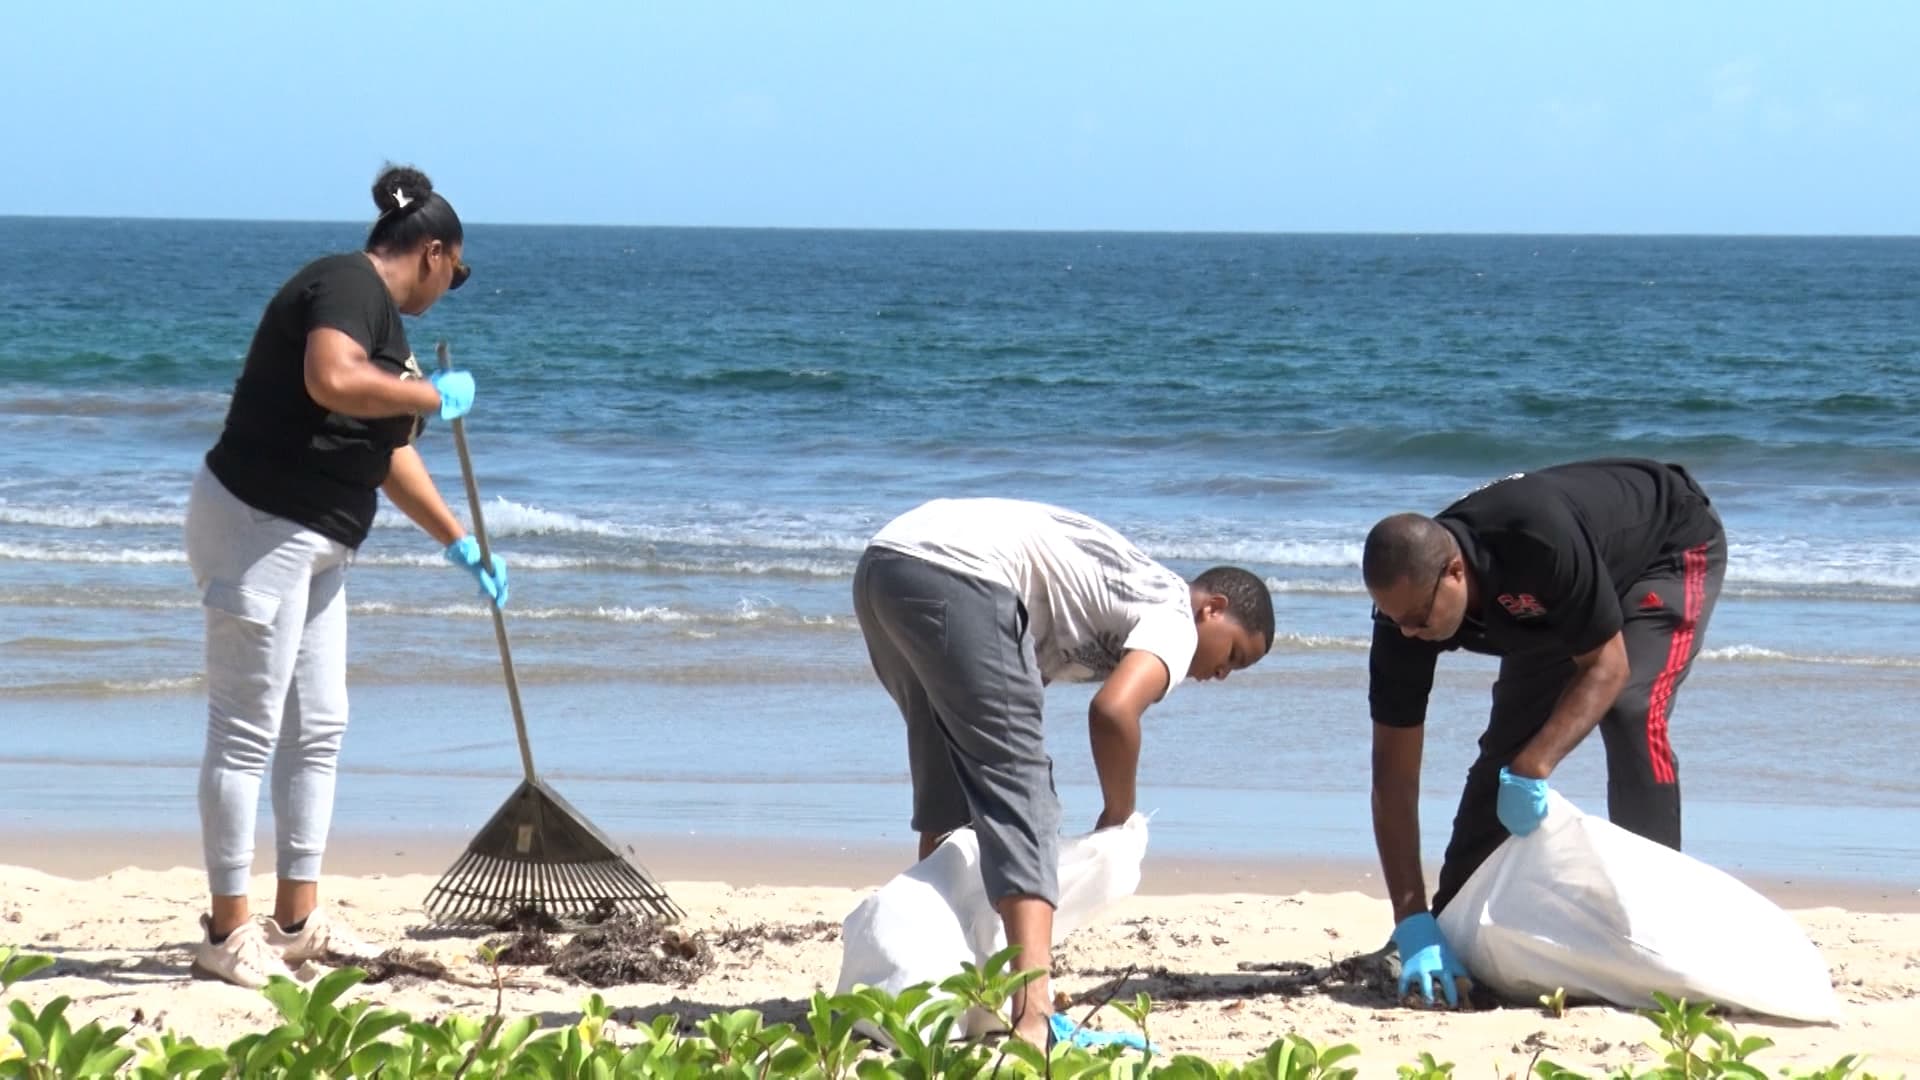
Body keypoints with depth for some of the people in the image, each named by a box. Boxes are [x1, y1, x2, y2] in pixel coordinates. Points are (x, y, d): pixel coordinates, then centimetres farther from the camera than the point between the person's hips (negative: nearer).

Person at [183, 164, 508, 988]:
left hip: (312, 546, 11)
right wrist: (435, 396, -17)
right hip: (256, 525, -11)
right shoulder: (349, 286, -12)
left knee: (318, 727, 13)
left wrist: (461, 546, 33)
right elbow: (332, 380, -32)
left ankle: (297, 920, 19)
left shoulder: (379, 317, 18)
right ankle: (228, 931, -3)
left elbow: (388, 453, 29)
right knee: (247, 731, -6)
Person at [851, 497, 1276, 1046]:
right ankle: (1033, 1018, -22)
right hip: (955, 572, -10)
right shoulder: (1173, 617, 5)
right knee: (1018, 783, -9)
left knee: (949, 783, 26)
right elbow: (1114, 711, -14)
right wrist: (1119, 817, 2)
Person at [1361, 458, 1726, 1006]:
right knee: (1505, 744, -3)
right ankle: (1448, 931, 7)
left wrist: (1533, 770, -46)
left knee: (1633, 713, -26)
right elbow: (1394, 771, -24)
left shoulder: (1541, 543, -46)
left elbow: (1607, 667, -34)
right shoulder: (1405, 604, -27)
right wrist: (1412, 921, -30)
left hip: (1673, 546, -6)